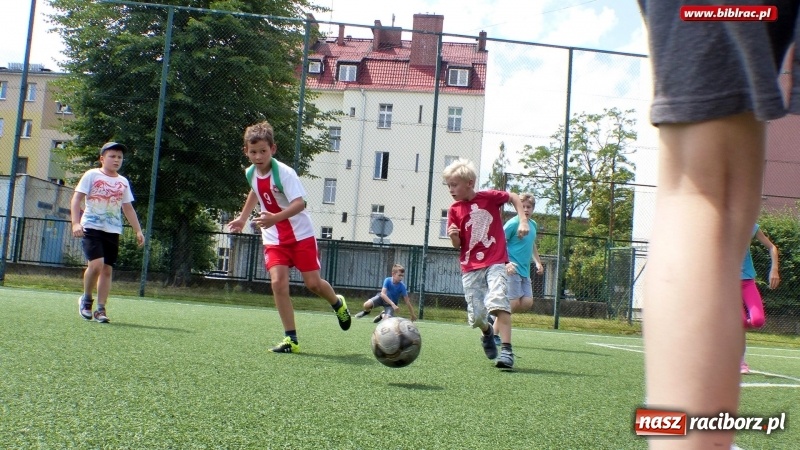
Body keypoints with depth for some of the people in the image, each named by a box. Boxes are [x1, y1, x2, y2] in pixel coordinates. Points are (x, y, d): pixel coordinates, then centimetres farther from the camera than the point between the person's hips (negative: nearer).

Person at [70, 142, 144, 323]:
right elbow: (76, 199, -4)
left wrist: (138, 230, 13)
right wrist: (76, 223, -17)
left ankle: (101, 309, 9)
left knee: (107, 269, 2)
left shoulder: (123, 182, 13)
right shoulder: (91, 175, -1)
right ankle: (86, 299, 4)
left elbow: (128, 209, 19)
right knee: (96, 264, -19)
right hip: (91, 227, -4)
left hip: (113, 231, 4)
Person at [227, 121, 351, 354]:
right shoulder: (251, 173, -1)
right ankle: (291, 339, -6)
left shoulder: (284, 172, -21)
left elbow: (300, 203, -34)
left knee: (313, 283, -4)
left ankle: (338, 304, 32)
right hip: (274, 238, 4)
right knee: (278, 283, -13)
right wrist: (243, 218, 27)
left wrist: (276, 217, -48)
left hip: (301, 234, -4)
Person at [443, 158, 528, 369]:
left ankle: (506, 350, -20)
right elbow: (457, 245, 2)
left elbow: (514, 198, 13)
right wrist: (453, 236, -21)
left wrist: (523, 221, 0)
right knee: (476, 316, 1)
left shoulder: (489, 197, -5)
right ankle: (487, 333, 37)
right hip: (470, 267, 2)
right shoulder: (454, 209, 0)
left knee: (499, 301, -24)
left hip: (495, 262, -2)